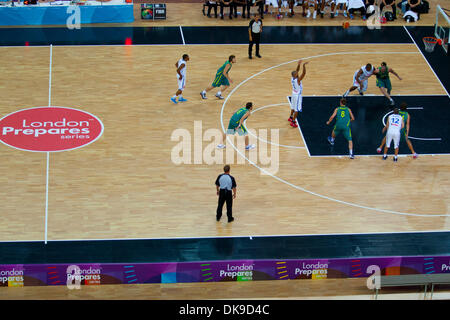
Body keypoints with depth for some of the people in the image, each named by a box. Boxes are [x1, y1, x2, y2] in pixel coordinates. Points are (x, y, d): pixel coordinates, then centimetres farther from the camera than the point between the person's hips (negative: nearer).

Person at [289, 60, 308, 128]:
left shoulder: (292, 78, -9)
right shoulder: (298, 80, -30)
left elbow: (297, 70, 2)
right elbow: (304, 73, -37)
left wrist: (299, 65, -7)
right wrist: (304, 65, -40)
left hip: (294, 94, 8)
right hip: (297, 95, -8)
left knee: (293, 107, 27)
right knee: (296, 109, 0)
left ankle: (291, 117, 44)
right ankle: (293, 122, 4)